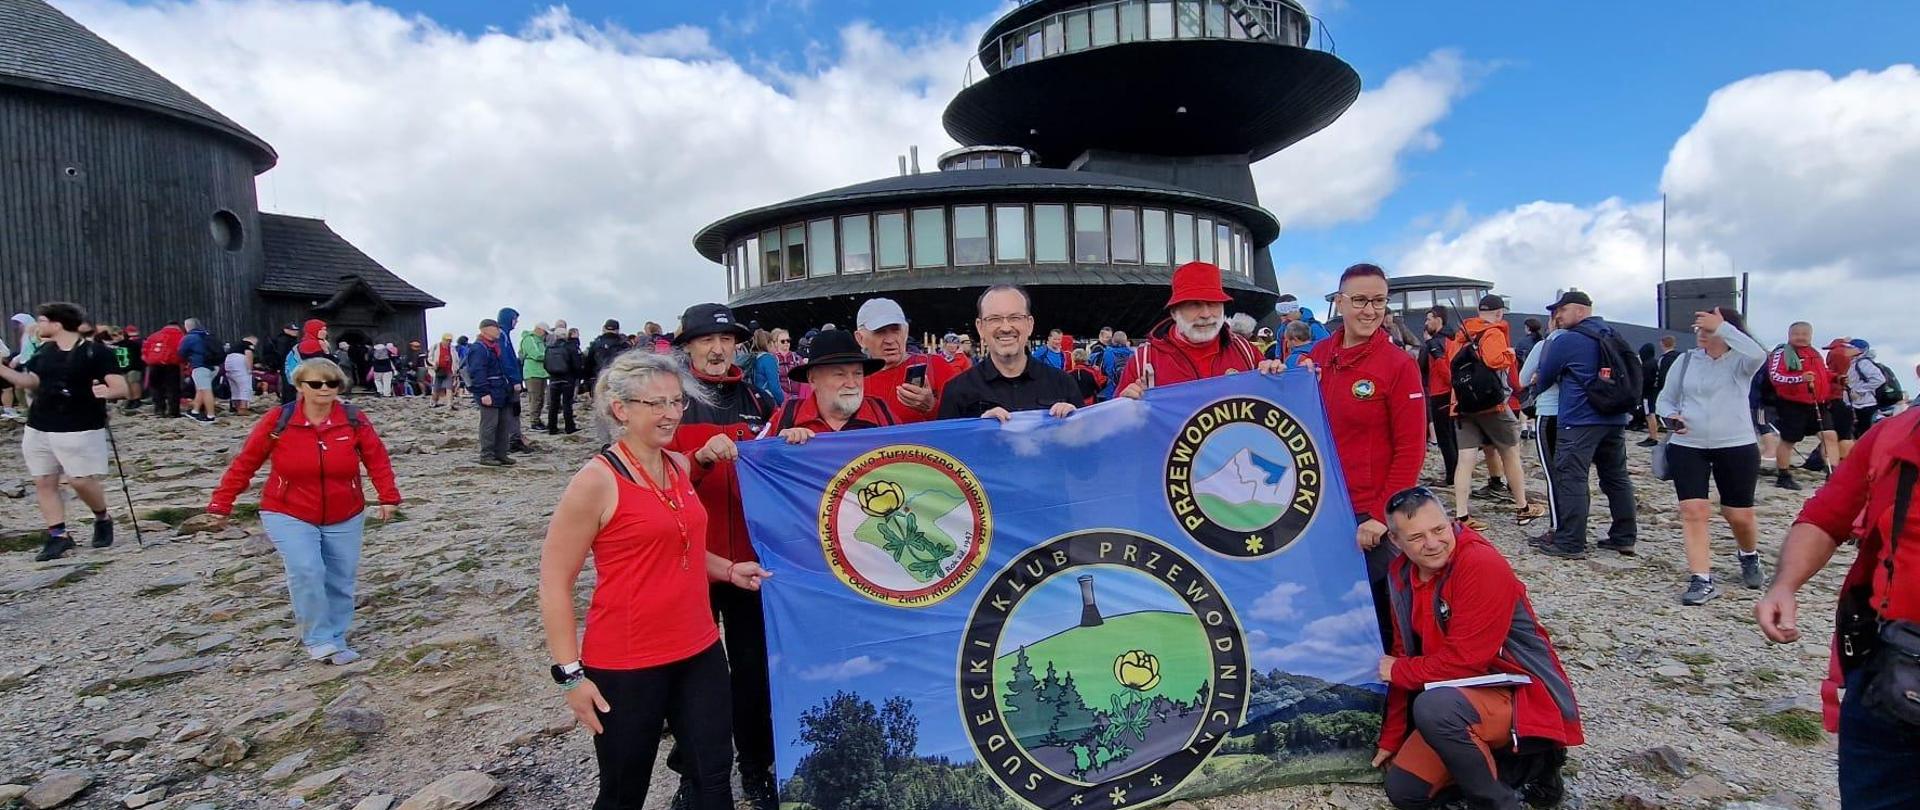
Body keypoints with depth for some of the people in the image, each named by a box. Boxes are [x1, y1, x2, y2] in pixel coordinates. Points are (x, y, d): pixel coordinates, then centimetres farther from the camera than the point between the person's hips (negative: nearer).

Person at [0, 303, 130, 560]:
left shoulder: (96, 352, -12)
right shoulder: (43, 351, 9)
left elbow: (122, 388, -18)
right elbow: (29, 381, 19)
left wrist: (107, 391, -39)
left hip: (80, 430, -7)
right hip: (38, 429, 7)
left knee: (80, 481, -8)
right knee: (44, 481, 5)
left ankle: (102, 519, 18)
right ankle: (58, 536, 10)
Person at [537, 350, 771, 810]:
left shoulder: (681, 466, 5)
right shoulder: (597, 481, -15)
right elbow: (554, 583, -13)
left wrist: (729, 570, 4)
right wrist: (570, 673, -15)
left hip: (700, 652, 6)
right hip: (625, 666, -6)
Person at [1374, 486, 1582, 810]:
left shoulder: (1482, 564, -22)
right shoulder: (1401, 573, 1)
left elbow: (1465, 659, -24)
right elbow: (1405, 653, 7)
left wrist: (1399, 671, -9)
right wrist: (1391, 738, 8)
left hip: (1522, 695, -8)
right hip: (1461, 696, 8)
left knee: (1433, 707, -37)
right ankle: (1514, 765, 11)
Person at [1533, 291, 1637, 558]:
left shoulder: (1567, 340, -10)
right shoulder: (1612, 336, 14)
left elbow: (1545, 376, 0)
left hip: (1579, 420, -8)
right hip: (1615, 419, 8)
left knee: (1571, 479, -6)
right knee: (1617, 477, 13)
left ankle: (1569, 543, -7)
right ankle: (1624, 537, 20)